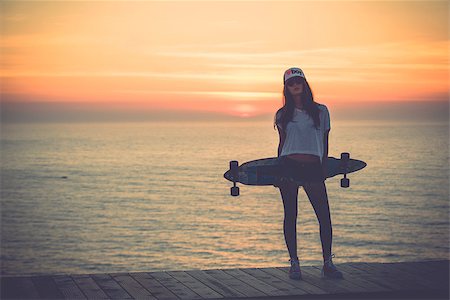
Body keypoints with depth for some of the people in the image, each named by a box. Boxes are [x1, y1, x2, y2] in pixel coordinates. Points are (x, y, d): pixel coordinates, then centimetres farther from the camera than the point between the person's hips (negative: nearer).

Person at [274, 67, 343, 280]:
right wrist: (278, 172, 9)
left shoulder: (320, 111, 8)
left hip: (313, 167, 0)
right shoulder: (282, 115, 9)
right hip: (288, 166, 1)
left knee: (324, 216, -6)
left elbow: (324, 143, 11)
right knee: (290, 216, 2)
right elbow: (282, 143, 13)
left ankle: (328, 264, 2)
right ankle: (294, 264, 10)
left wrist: (324, 168, 7)